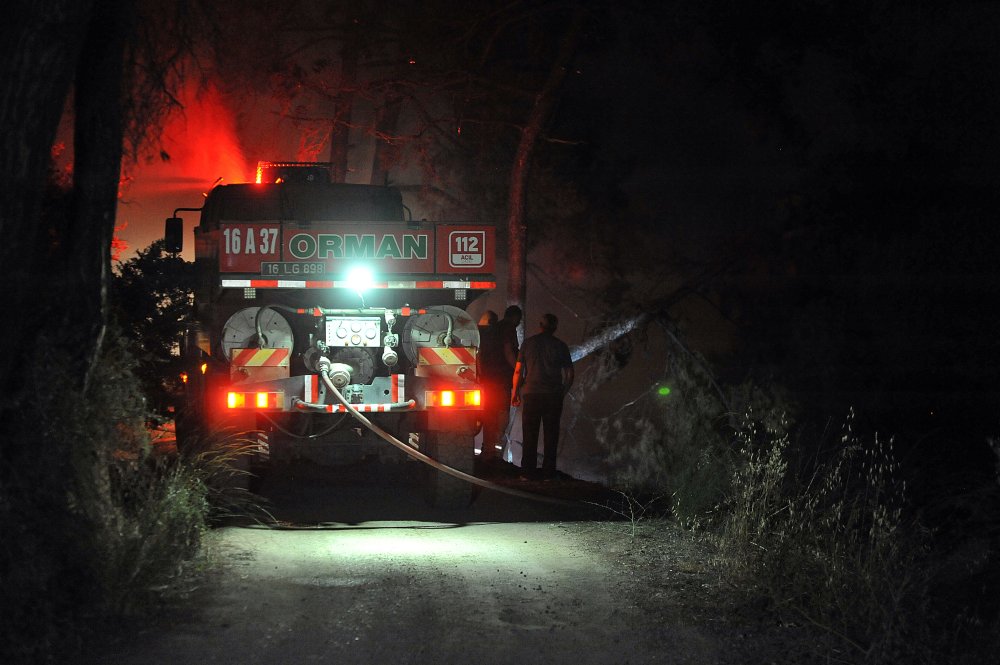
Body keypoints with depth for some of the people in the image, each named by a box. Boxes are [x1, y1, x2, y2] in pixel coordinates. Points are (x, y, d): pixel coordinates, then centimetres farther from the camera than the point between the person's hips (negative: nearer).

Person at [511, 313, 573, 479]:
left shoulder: (528, 343, 3)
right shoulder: (560, 345, 4)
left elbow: (518, 371, 1)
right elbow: (569, 374, 5)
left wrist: (515, 392, 10)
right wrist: (562, 393, 18)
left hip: (531, 393, 0)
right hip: (554, 395, 0)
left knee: (530, 435, 5)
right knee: (551, 435, 5)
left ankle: (528, 472, 3)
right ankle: (548, 472, 4)